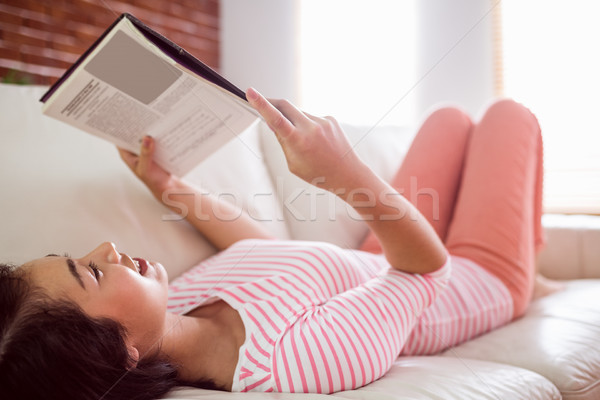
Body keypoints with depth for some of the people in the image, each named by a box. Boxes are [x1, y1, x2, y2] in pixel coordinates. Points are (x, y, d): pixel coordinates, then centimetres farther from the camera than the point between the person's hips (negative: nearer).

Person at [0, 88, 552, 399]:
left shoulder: (171, 310, -25)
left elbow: (263, 248, -7)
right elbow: (427, 265, -35)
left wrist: (168, 187, -8)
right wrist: (348, 174, -52)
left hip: (377, 260, 6)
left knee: (451, 118, 24)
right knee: (509, 112, 12)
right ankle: (527, 248, 45)